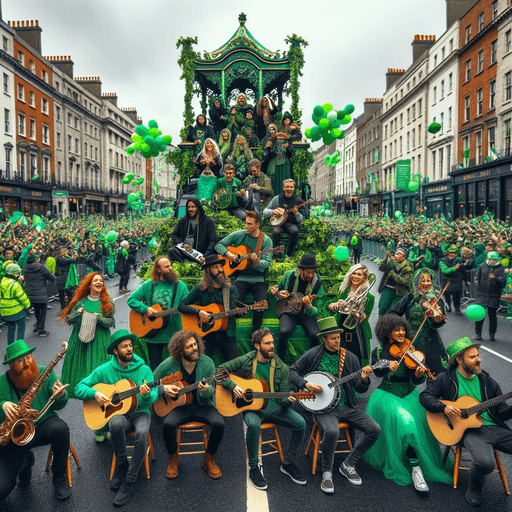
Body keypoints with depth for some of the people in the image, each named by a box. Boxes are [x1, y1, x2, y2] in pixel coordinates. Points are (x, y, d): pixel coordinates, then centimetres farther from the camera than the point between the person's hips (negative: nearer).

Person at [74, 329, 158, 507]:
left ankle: (128, 482, -19)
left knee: (141, 433, -34)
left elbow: (154, 396, -4)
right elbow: (79, 388, 3)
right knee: (117, 423, -37)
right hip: (116, 412, 0)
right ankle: (121, 466, -12)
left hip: (140, 412, 0)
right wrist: (95, 394, -16)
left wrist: (147, 395, -28)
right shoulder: (104, 370, 0)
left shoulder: (143, 369, -1)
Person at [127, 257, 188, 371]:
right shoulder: (149, 285, 3)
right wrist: (145, 309, -10)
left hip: (174, 333, -1)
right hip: (153, 334, 1)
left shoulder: (180, 286, 2)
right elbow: (131, 300, 3)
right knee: (155, 369, 9)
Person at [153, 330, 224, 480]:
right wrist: (164, 389, -16)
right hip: (180, 406, 0)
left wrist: (206, 390, -29)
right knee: (168, 424, -30)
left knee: (219, 423, -27)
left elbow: (211, 390, -5)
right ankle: (173, 459, 2)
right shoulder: (170, 364, -9)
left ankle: (209, 460, 2)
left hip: (202, 406, 1)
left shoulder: (206, 362, -8)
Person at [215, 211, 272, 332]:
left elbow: (267, 262, -7)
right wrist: (228, 254, -12)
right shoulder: (238, 235, 3)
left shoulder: (266, 241, 2)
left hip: (258, 278, 0)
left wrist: (257, 261, -29)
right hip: (241, 277, 0)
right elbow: (219, 245, 8)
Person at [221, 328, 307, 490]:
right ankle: (254, 468, -14)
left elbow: (283, 397, 4)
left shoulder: (281, 367, 3)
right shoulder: (245, 361, -3)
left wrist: (288, 400, -20)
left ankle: (289, 464, 2)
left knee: (300, 423, -20)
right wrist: (233, 386, -16)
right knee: (253, 425, -37)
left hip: (275, 407, 3)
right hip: (252, 406, -3)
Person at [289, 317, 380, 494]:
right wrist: (306, 384, -15)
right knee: (332, 431, -34)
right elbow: (292, 371, 1)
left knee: (374, 429, -13)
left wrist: (364, 379, -15)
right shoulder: (313, 355, -1)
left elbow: (360, 389, 8)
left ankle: (348, 465, 6)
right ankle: (326, 473, -7)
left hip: (347, 406, 4)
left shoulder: (350, 357, 7)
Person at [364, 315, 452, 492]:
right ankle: (416, 469, -23)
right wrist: (388, 366, -29)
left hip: (409, 394, 2)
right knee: (404, 420, -28)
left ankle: (416, 467, -10)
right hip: (387, 395, -2)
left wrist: (419, 374, -30)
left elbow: (415, 380, -7)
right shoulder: (379, 351, 6)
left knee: (419, 420, -24)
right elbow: (377, 373, -9)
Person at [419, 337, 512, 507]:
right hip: (472, 430, -4)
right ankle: (475, 487, 3)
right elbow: (425, 396, 1)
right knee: (485, 462, -32)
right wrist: (443, 407, -15)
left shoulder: (487, 382, 14)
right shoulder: (447, 378, 3)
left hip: (496, 428, 4)